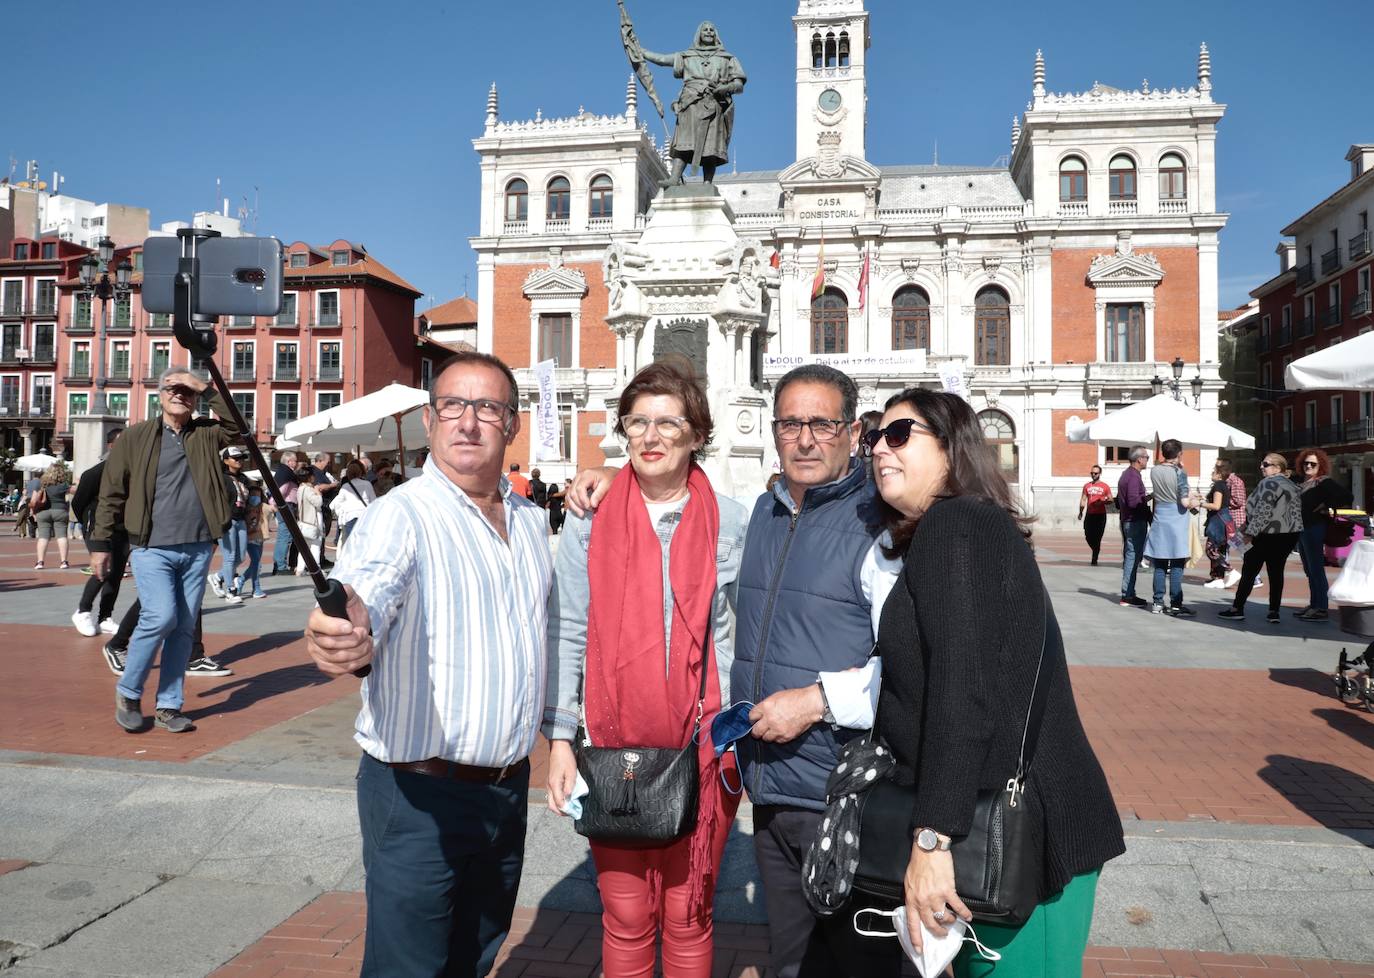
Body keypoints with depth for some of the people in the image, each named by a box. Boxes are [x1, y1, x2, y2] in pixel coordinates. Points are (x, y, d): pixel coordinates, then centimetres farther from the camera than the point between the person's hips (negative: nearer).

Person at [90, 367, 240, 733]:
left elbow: (236, 424, -10)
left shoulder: (205, 435, 10)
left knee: (184, 627, 6)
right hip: (151, 548, -3)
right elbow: (111, 493, 4)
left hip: (198, 549, 3)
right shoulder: (136, 438, 3)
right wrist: (101, 544, 1)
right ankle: (127, 693, 7)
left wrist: (205, 388, -10)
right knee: (161, 617, -16)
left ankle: (168, 706, 17)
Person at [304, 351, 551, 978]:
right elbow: (364, 587, -37)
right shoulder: (402, 514, -15)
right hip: (421, 792, -6)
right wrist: (342, 627, -56)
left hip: (508, 788, 6)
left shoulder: (530, 519, 7)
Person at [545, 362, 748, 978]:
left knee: (689, 915, 10)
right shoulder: (592, 522, 0)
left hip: (701, 744, 0)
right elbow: (566, 636, 1)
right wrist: (560, 739, -3)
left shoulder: (730, 523, 1)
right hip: (615, 744, 0)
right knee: (626, 918, 9)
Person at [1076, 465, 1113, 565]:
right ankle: (1096, 550, 28)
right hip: (1089, 514, 3)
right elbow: (1083, 500, 10)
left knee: (1097, 537, -3)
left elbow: (1110, 500, 5)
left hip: (1100, 515, -3)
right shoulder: (1087, 486, 11)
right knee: (1088, 536, 0)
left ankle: (1094, 559, 3)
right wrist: (1080, 512, -2)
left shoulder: (1105, 486, 4)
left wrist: (1102, 502, -15)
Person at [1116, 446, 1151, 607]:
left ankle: (1128, 594, 18)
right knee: (1133, 558, -7)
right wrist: (1149, 497, -11)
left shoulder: (1125, 474, 15)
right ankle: (1128, 596, -5)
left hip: (1126, 521, 10)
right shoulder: (1134, 476, -16)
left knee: (1129, 557, 13)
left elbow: (1119, 501, 22)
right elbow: (1133, 502, -25)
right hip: (1136, 522, -10)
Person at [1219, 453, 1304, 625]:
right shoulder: (1291, 485, 16)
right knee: (1276, 572, 9)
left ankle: (1237, 609, 2)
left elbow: (1263, 512, -20)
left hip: (1268, 535, -8)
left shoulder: (1269, 483, -13)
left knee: (1249, 572, -1)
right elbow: (1293, 512, 21)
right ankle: (1274, 612, 6)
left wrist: (1250, 532, -17)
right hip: (1289, 535, 8)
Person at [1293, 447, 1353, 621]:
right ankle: (1313, 605, 20)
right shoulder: (1302, 482, 15)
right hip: (1301, 529, 9)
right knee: (1309, 570, 13)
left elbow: (1347, 497, -15)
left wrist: (1327, 508, -11)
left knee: (1316, 569, -8)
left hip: (1314, 528, -9)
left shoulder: (1324, 482, -7)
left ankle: (1321, 609, -6)